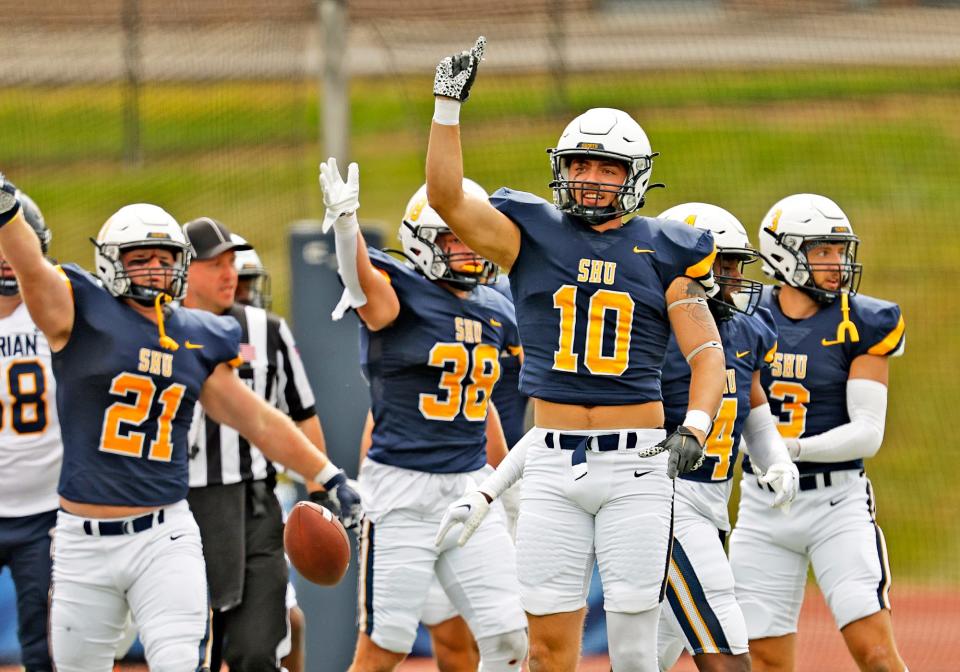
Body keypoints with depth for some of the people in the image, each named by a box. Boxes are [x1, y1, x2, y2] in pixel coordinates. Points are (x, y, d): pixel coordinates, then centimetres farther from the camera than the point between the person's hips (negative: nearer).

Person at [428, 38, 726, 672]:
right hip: (553, 463, 1)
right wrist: (449, 105, -13)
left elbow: (707, 355, 1)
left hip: (637, 465, -1)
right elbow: (447, 198, -7)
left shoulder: (664, 252, 4)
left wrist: (694, 428, -16)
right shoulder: (532, 235, 6)